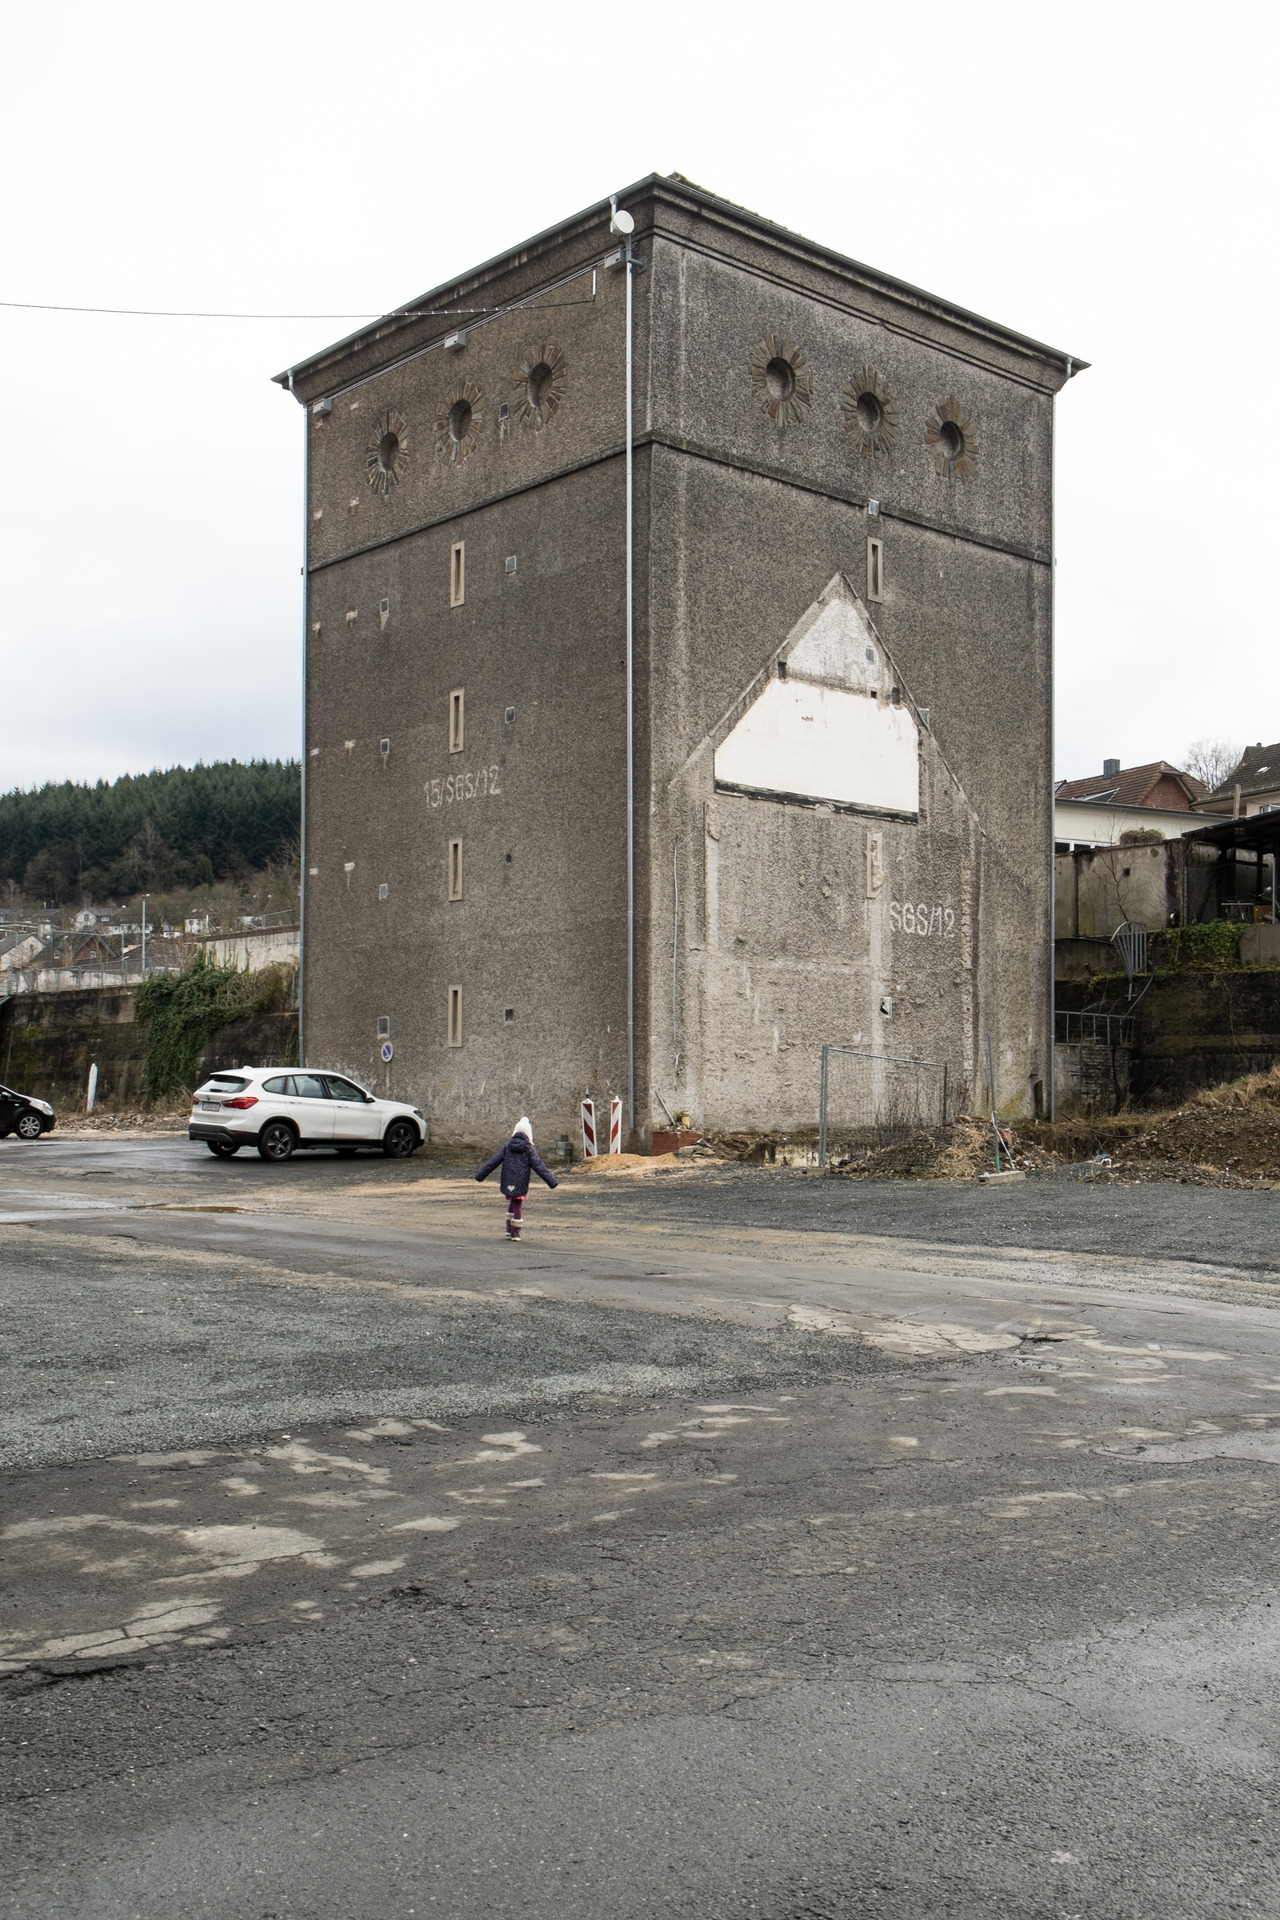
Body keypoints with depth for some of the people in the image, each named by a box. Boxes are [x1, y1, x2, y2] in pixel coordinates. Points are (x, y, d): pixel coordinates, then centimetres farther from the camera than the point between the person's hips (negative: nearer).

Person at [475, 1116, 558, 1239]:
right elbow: (539, 1167, -9)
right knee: (518, 1207, 4)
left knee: (511, 1205, 18)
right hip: (520, 1184, -3)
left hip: (508, 1183, 3)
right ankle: (515, 1233, 6)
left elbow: (493, 1162, 3)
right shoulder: (528, 1149, -6)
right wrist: (552, 1181, -6)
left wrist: (480, 1175, 9)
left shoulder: (507, 1146, 4)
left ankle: (509, 1230, 15)